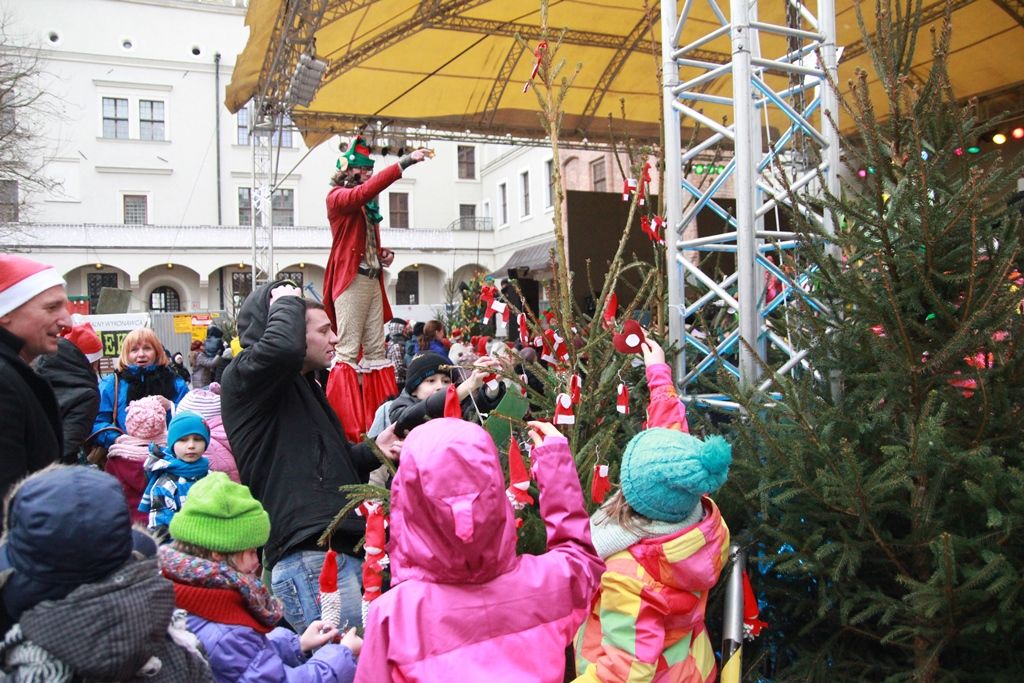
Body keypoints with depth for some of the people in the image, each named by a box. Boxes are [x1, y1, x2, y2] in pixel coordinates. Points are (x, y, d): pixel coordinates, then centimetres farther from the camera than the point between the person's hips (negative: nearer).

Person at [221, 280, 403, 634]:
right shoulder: (244, 377, -2)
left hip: (344, 550, 9)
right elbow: (281, 347, -27)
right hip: (307, 556, -9)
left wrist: (372, 451, 15)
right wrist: (286, 302, -6)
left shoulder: (304, 388, 26)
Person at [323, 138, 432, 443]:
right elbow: (366, 190, -24)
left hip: (373, 279, 8)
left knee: (376, 349, 6)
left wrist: (383, 255, 9)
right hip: (351, 279, -8)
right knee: (348, 349, -11)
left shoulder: (367, 204, 21)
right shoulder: (338, 197, -3)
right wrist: (405, 162, -28)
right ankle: (344, 423, -11)